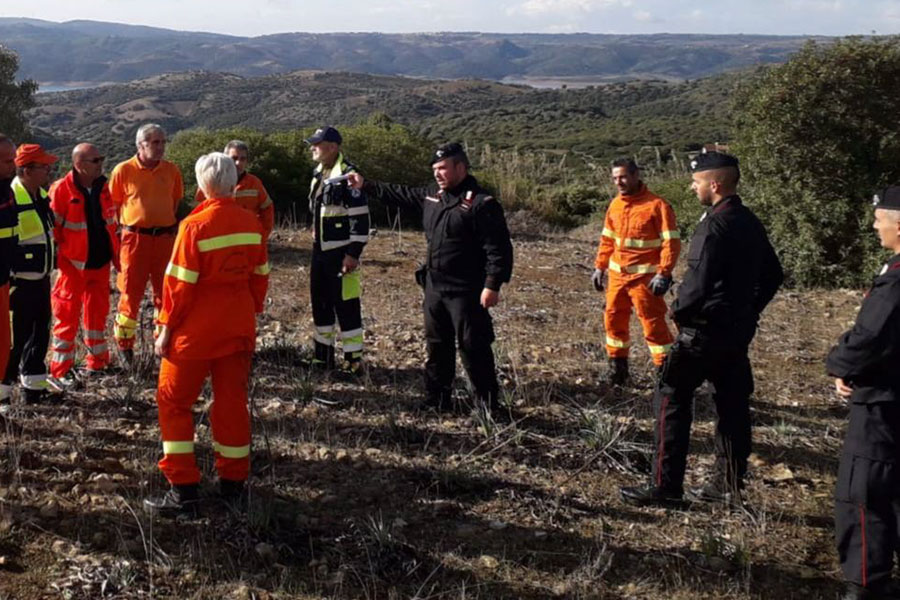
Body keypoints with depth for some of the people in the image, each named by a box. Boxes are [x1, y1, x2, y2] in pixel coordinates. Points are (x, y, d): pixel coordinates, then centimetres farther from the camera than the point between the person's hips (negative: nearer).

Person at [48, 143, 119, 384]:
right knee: (68, 316, 0)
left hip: (100, 263, 6)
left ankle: (97, 361, 28)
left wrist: (117, 257, 12)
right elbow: (52, 228, -11)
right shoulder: (61, 190, -13)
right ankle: (61, 370, 9)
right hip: (73, 264, -5)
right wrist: (55, 260, -13)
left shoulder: (103, 187, 6)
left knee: (98, 312, 14)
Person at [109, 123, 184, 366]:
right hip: (135, 237, -3)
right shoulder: (123, 170, -4)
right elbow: (113, 205, 3)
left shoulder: (172, 171, 4)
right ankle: (124, 346, 14)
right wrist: (122, 231, 2)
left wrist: (169, 225, 10)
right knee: (131, 293, 2)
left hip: (165, 238, 3)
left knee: (165, 294, 9)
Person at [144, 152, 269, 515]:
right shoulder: (252, 226, 1)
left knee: (174, 401, 6)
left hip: (197, 330, -5)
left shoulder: (195, 226, -16)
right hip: (240, 328, 5)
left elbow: (180, 284, -15)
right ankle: (233, 482, 20)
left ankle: (184, 489, 4)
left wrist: (166, 328, -7)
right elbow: (260, 277, 7)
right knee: (232, 400, 13)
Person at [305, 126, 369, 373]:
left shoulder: (348, 176, -16)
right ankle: (322, 356, 27)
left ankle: (353, 360, 5)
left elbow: (361, 219, -18)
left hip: (340, 254, -9)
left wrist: (353, 254, -20)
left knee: (346, 306, -4)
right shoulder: (319, 174, 12)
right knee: (320, 303, 15)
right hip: (320, 251, 9)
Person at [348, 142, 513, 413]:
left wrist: (493, 285, -25)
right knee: (437, 347, 16)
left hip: (466, 293, -8)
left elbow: (498, 249, -19)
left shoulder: (481, 203, -16)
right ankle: (437, 399, 27)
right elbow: (400, 195, 24)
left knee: (473, 348, -4)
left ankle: (489, 404, 7)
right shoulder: (432, 195, 9)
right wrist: (365, 185, 23)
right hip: (434, 288, 8)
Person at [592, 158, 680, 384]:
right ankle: (617, 367, 28)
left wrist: (663, 274, -19)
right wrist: (600, 267, 12)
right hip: (617, 275, 7)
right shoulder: (615, 205, 8)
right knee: (613, 319, 13)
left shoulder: (657, 205, -12)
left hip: (645, 277, -7)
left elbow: (672, 242, -13)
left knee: (653, 324, -5)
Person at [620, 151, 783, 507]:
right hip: (738, 329, 9)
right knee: (732, 404, 13)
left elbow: (699, 280, -26)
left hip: (705, 329, -9)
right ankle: (729, 485, 22)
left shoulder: (715, 225, -19)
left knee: (671, 399, -2)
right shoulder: (750, 222, 10)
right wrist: (747, 311, 19)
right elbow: (772, 275, 18)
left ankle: (665, 486, 0)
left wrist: (679, 310, -9)